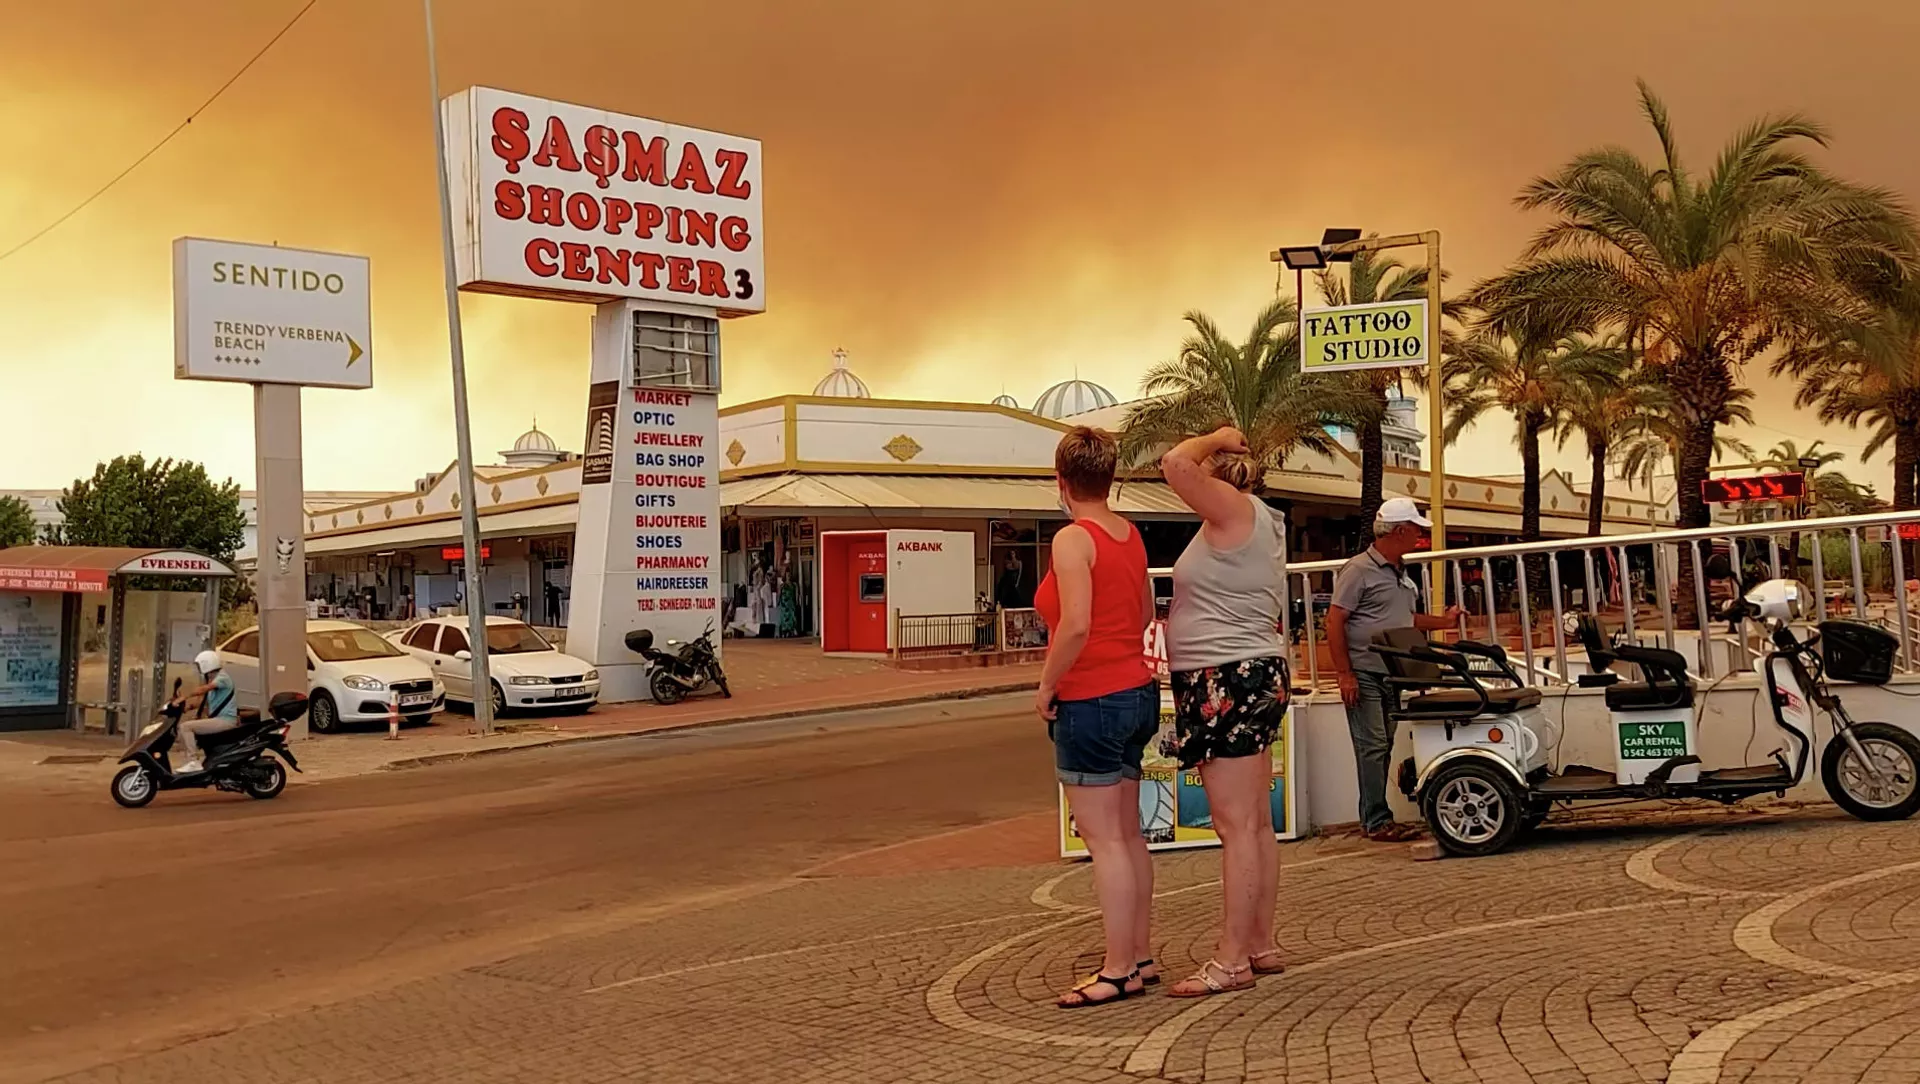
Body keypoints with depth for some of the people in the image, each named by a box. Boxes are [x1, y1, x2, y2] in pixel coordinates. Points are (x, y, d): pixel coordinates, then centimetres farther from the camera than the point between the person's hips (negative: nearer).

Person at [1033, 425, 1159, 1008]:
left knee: (1104, 839, -3)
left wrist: (1046, 685, -14)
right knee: (1129, 833, 15)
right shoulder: (1131, 536, 9)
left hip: (1089, 701, -8)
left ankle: (1118, 970, 2)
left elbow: (1076, 625, -25)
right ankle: (1139, 955, 23)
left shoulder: (1073, 539, -15)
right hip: (1138, 693, 9)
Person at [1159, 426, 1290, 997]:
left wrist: (1215, 440, -8)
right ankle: (1261, 946, 21)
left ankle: (1232, 960, -5)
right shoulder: (1257, 519, 17)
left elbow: (1175, 463, -25)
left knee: (1237, 826, -8)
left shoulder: (1235, 509, -13)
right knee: (1257, 824, 13)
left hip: (1228, 682, -11)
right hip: (1256, 673, 11)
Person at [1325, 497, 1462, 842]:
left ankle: (1373, 819, 16)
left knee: (1382, 746, 10)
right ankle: (1377, 822, -3)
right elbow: (1334, 622, -13)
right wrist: (1344, 674, -17)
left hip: (1392, 674, 8)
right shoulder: (1360, 570, -10)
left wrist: (1444, 621, 19)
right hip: (1364, 674, -8)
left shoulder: (1401, 573, 17)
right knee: (1373, 746, -7)